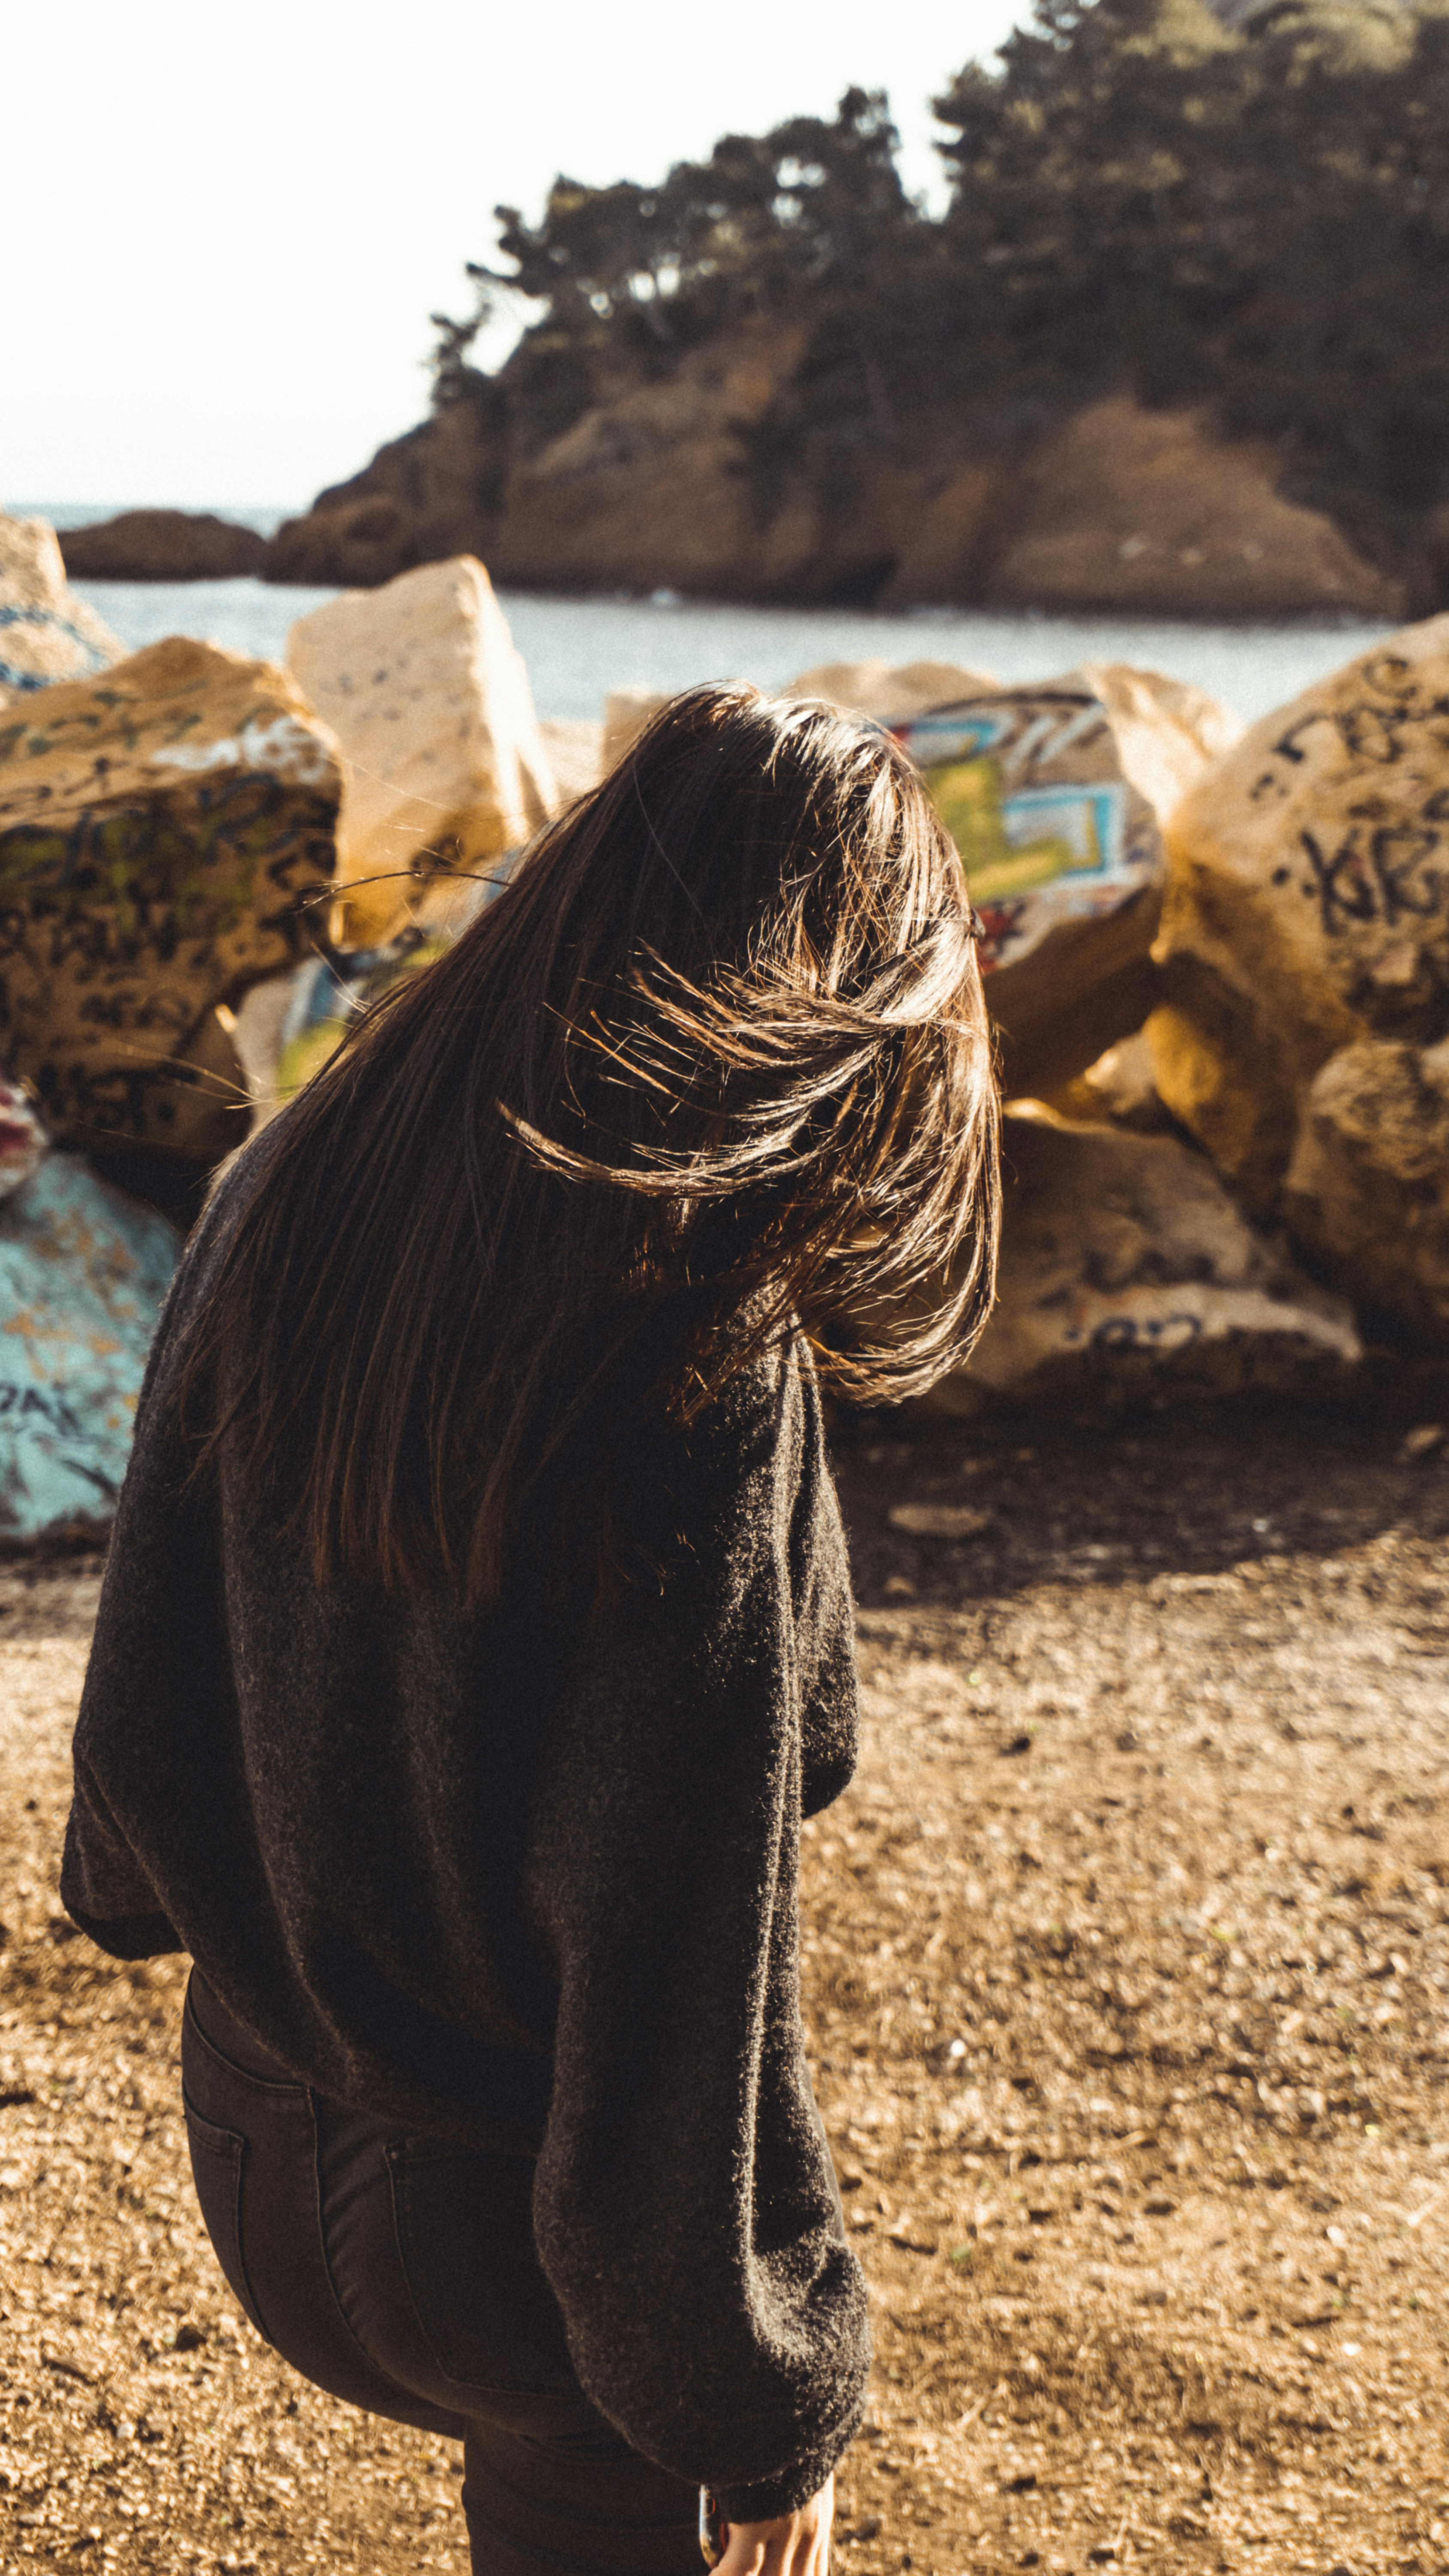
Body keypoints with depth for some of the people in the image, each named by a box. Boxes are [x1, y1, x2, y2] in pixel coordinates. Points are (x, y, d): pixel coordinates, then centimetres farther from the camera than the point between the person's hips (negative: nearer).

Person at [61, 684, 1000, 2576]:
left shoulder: (296, 1193, -11)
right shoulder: (704, 1386, -31)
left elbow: (154, 1620, 3)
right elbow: (686, 1976, -25)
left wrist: (140, 1890, 23)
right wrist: (765, 2407, -12)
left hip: (259, 2131, 6)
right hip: (510, 2225, -5)